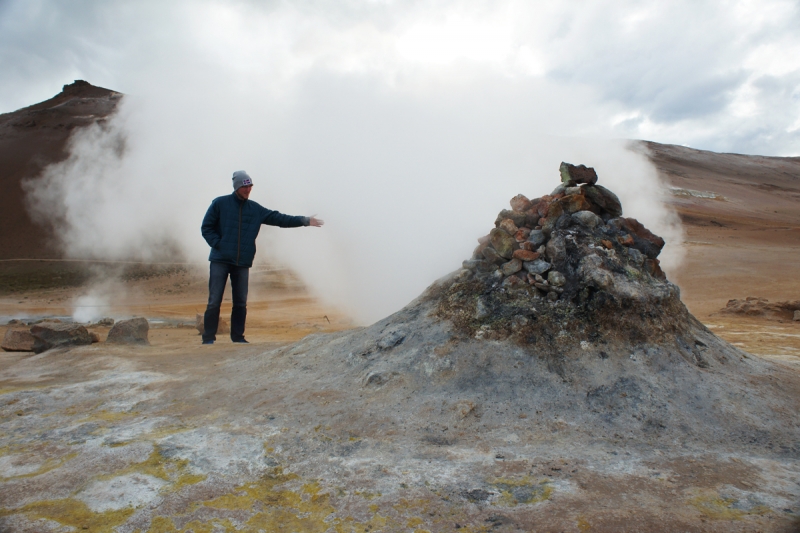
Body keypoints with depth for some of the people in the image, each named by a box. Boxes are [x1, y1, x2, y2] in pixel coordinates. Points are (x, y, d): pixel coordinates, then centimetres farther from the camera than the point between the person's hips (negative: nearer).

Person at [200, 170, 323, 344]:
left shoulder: (255, 209, 10)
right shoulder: (220, 203, 1)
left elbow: (279, 218, 8)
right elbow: (206, 228, 3)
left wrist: (304, 220, 2)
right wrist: (218, 244, -11)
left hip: (243, 263, 3)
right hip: (220, 260, -3)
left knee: (241, 302, 7)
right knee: (214, 301, -3)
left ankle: (238, 336, 17)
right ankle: (208, 337, 6)